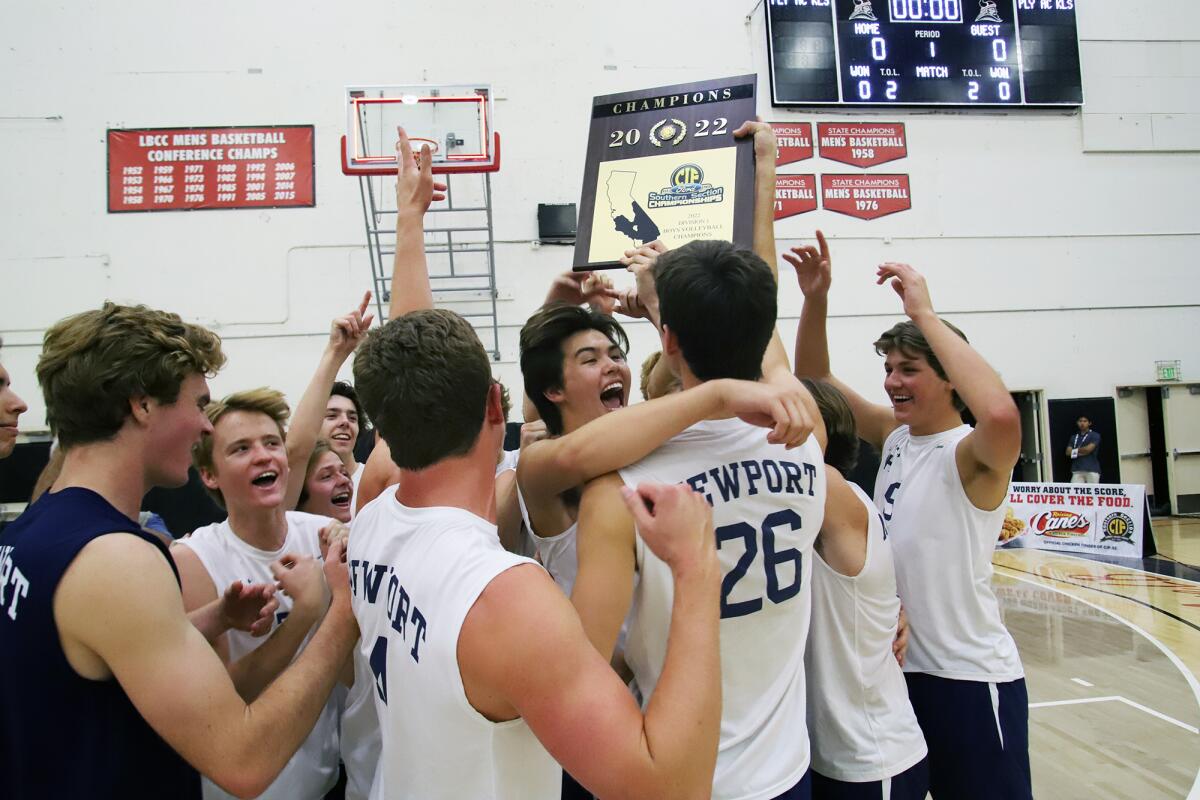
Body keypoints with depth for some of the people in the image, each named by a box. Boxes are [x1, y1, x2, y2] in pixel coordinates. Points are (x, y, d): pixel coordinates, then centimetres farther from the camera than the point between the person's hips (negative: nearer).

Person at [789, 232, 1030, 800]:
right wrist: (815, 298, -11)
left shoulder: (971, 455, -16)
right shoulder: (894, 435, 4)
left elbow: (1002, 414, -40)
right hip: (896, 665, 7)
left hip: (970, 678, -7)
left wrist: (924, 312, -32)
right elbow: (814, 377, 5)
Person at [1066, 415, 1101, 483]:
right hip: (1077, 471, 3)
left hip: (1092, 470, -3)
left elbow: (1088, 449, -10)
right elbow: (1068, 452, 6)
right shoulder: (1074, 438, 17)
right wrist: (1082, 452, -7)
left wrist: (1076, 450, 6)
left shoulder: (1095, 436, 4)